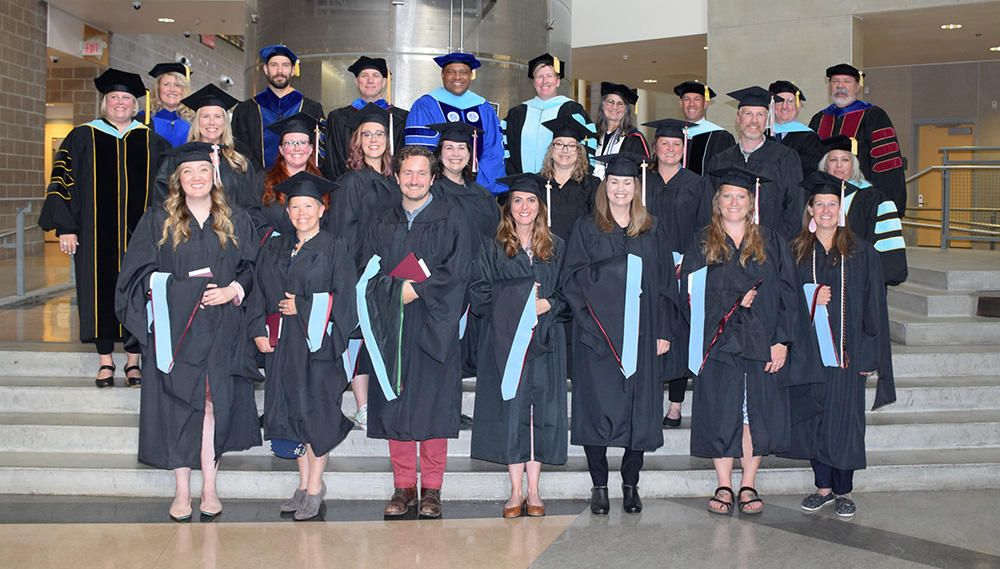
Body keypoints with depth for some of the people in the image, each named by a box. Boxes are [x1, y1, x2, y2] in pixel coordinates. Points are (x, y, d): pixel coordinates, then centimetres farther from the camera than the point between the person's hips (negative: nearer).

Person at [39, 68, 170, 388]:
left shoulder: (150, 141, 9)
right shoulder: (82, 138, 7)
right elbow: (62, 181, 4)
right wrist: (65, 227, -5)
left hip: (139, 233, 1)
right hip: (96, 233, 0)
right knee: (101, 289, 1)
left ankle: (133, 361, 12)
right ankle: (105, 362, 12)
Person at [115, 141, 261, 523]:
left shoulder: (236, 223, 10)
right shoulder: (158, 222, 6)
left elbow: (251, 269, 9)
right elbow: (139, 273, 3)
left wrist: (233, 290, -10)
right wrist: (175, 285, -13)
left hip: (220, 330, 1)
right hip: (175, 327, -1)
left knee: (214, 404, -1)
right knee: (178, 404, 0)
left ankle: (209, 487, 8)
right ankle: (182, 490, 9)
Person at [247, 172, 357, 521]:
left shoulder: (335, 249, -2)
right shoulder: (274, 250, 13)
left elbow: (343, 298, -7)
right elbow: (259, 294, 12)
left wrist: (302, 307, -12)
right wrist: (259, 331, -1)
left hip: (318, 342, -5)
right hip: (282, 345, 5)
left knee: (315, 412, -2)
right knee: (293, 413, 8)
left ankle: (314, 488, 7)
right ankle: (305, 484, 19)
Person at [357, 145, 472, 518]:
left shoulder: (450, 221, 4)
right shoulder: (383, 225, 14)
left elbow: (455, 273, -5)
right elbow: (370, 274, 4)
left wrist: (418, 291, -14)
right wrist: (399, 289, -13)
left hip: (434, 328, -3)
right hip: (392, 327, 3)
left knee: (433, 405, -3)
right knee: (396, 406, 2)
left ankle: (431, 489, 6)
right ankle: (403, 487, 11)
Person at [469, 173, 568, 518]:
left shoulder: (556, 248, 11)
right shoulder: (493, 248, 7)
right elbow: (479, 294, 1)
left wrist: (548, 304, -10)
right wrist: (516, 303, -12)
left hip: (545, 340, 1)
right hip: (505, 341, -1)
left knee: (542, 411, 0)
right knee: (511, 410, -3)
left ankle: (533, 491, 8)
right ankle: (516, 492, 4)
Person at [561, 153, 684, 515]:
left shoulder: (652, 231, 12)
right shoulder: (587, 229, 6)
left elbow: (666, 283, 10)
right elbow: (571, 280, -1)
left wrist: (665, 331, 2)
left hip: (642, 335, 2)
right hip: (599, 335, -2)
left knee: (640, 409, 2)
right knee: (597, 407, -3)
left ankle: (631, 485, 15)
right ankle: (599, 485, 10)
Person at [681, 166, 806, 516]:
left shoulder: (771, 244, 7)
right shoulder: (702, 245, 6)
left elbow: (788, 294, 4)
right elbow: (691, 294, 0)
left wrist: (781, 341, -5)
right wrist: (732, 302, -13)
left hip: (762, 342, 1)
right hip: (718, 343, -1)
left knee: (757, 414, 3)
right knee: (720, 414, 1)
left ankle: (748, 486, 15)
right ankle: (724, 487, 12)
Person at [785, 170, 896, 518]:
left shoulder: (861, 254, 3)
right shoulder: (796, 253, 6)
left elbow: (873, 307, 2)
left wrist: (869, 355, -4)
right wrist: (810, 300, -13)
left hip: (846, 351, -1)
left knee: (844, 421, 0)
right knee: (811, 420, 4)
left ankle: (844, 491, 14)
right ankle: (823, 486, 19)